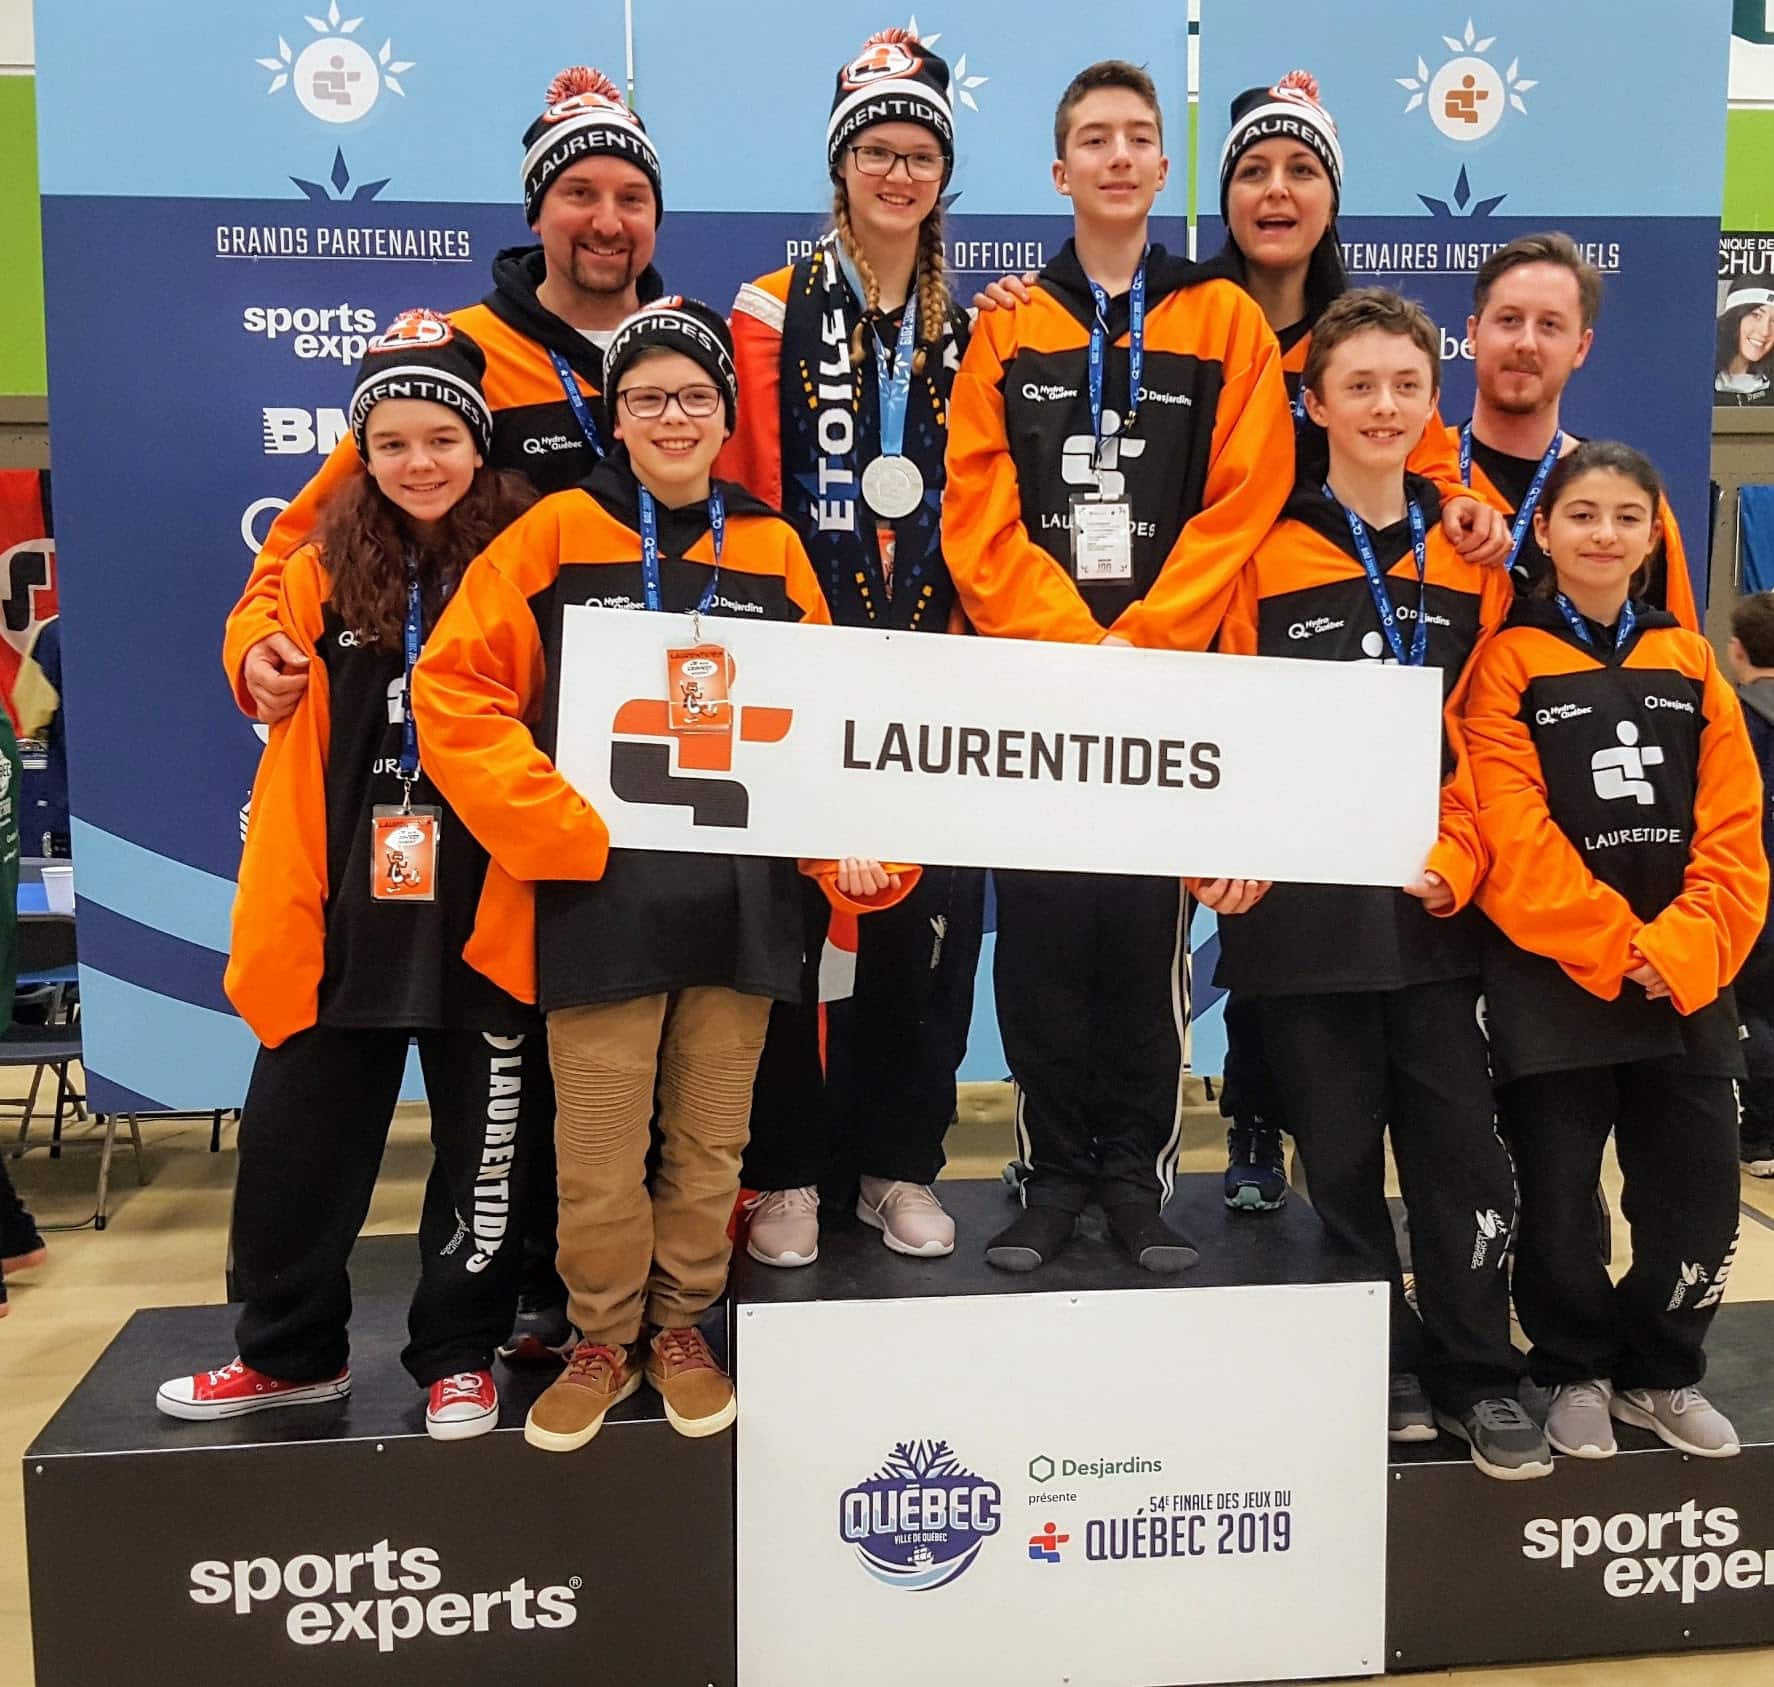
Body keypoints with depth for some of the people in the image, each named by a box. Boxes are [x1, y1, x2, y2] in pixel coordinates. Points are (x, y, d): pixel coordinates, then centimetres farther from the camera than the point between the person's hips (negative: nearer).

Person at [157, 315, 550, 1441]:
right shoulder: (323, 574, 3)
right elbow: (298, 755, 8)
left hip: (486, 914, -2)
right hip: (345, 912, 3)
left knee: (485, 1150, 10)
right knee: (293, 1142, 13)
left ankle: (460, 1356, 30)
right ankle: (291, 1353, 35)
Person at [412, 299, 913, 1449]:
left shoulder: (773, 546, 9)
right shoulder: (557, 533, 1)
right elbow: (456, 692, -4)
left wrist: (848, 843, -4)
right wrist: (561, 826, -12)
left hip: (743, 893, 2)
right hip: (600, 892, -2)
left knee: (710, 1136, 11)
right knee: (599, 1144, 5)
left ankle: (682, 1327, 31)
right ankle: (605, 1337, 27)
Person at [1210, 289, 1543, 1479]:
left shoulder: (1471, 558, 10)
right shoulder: (1267, 555, 1)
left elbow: (1488, 734, 9)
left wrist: (1454, 861, -4)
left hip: (1431, 901, 2)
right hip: (1304, 900, -2)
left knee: (1458, 1137, 5)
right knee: (1338, 1145, 7)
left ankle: (1477, 1377, 19)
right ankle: (1381, 1366, 23)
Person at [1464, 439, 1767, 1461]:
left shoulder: (1691, 664, 11)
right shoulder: (1511, 662, -2)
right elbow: (1514, 836, -11)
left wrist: (1680, 947, -11)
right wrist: (1613, 945, -16)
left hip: (1687, 981, 4)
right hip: (1552, 980, -4)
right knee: (1559, 1194, 5)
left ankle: (1662, 1372, 29)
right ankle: (1575, 1373, 26)